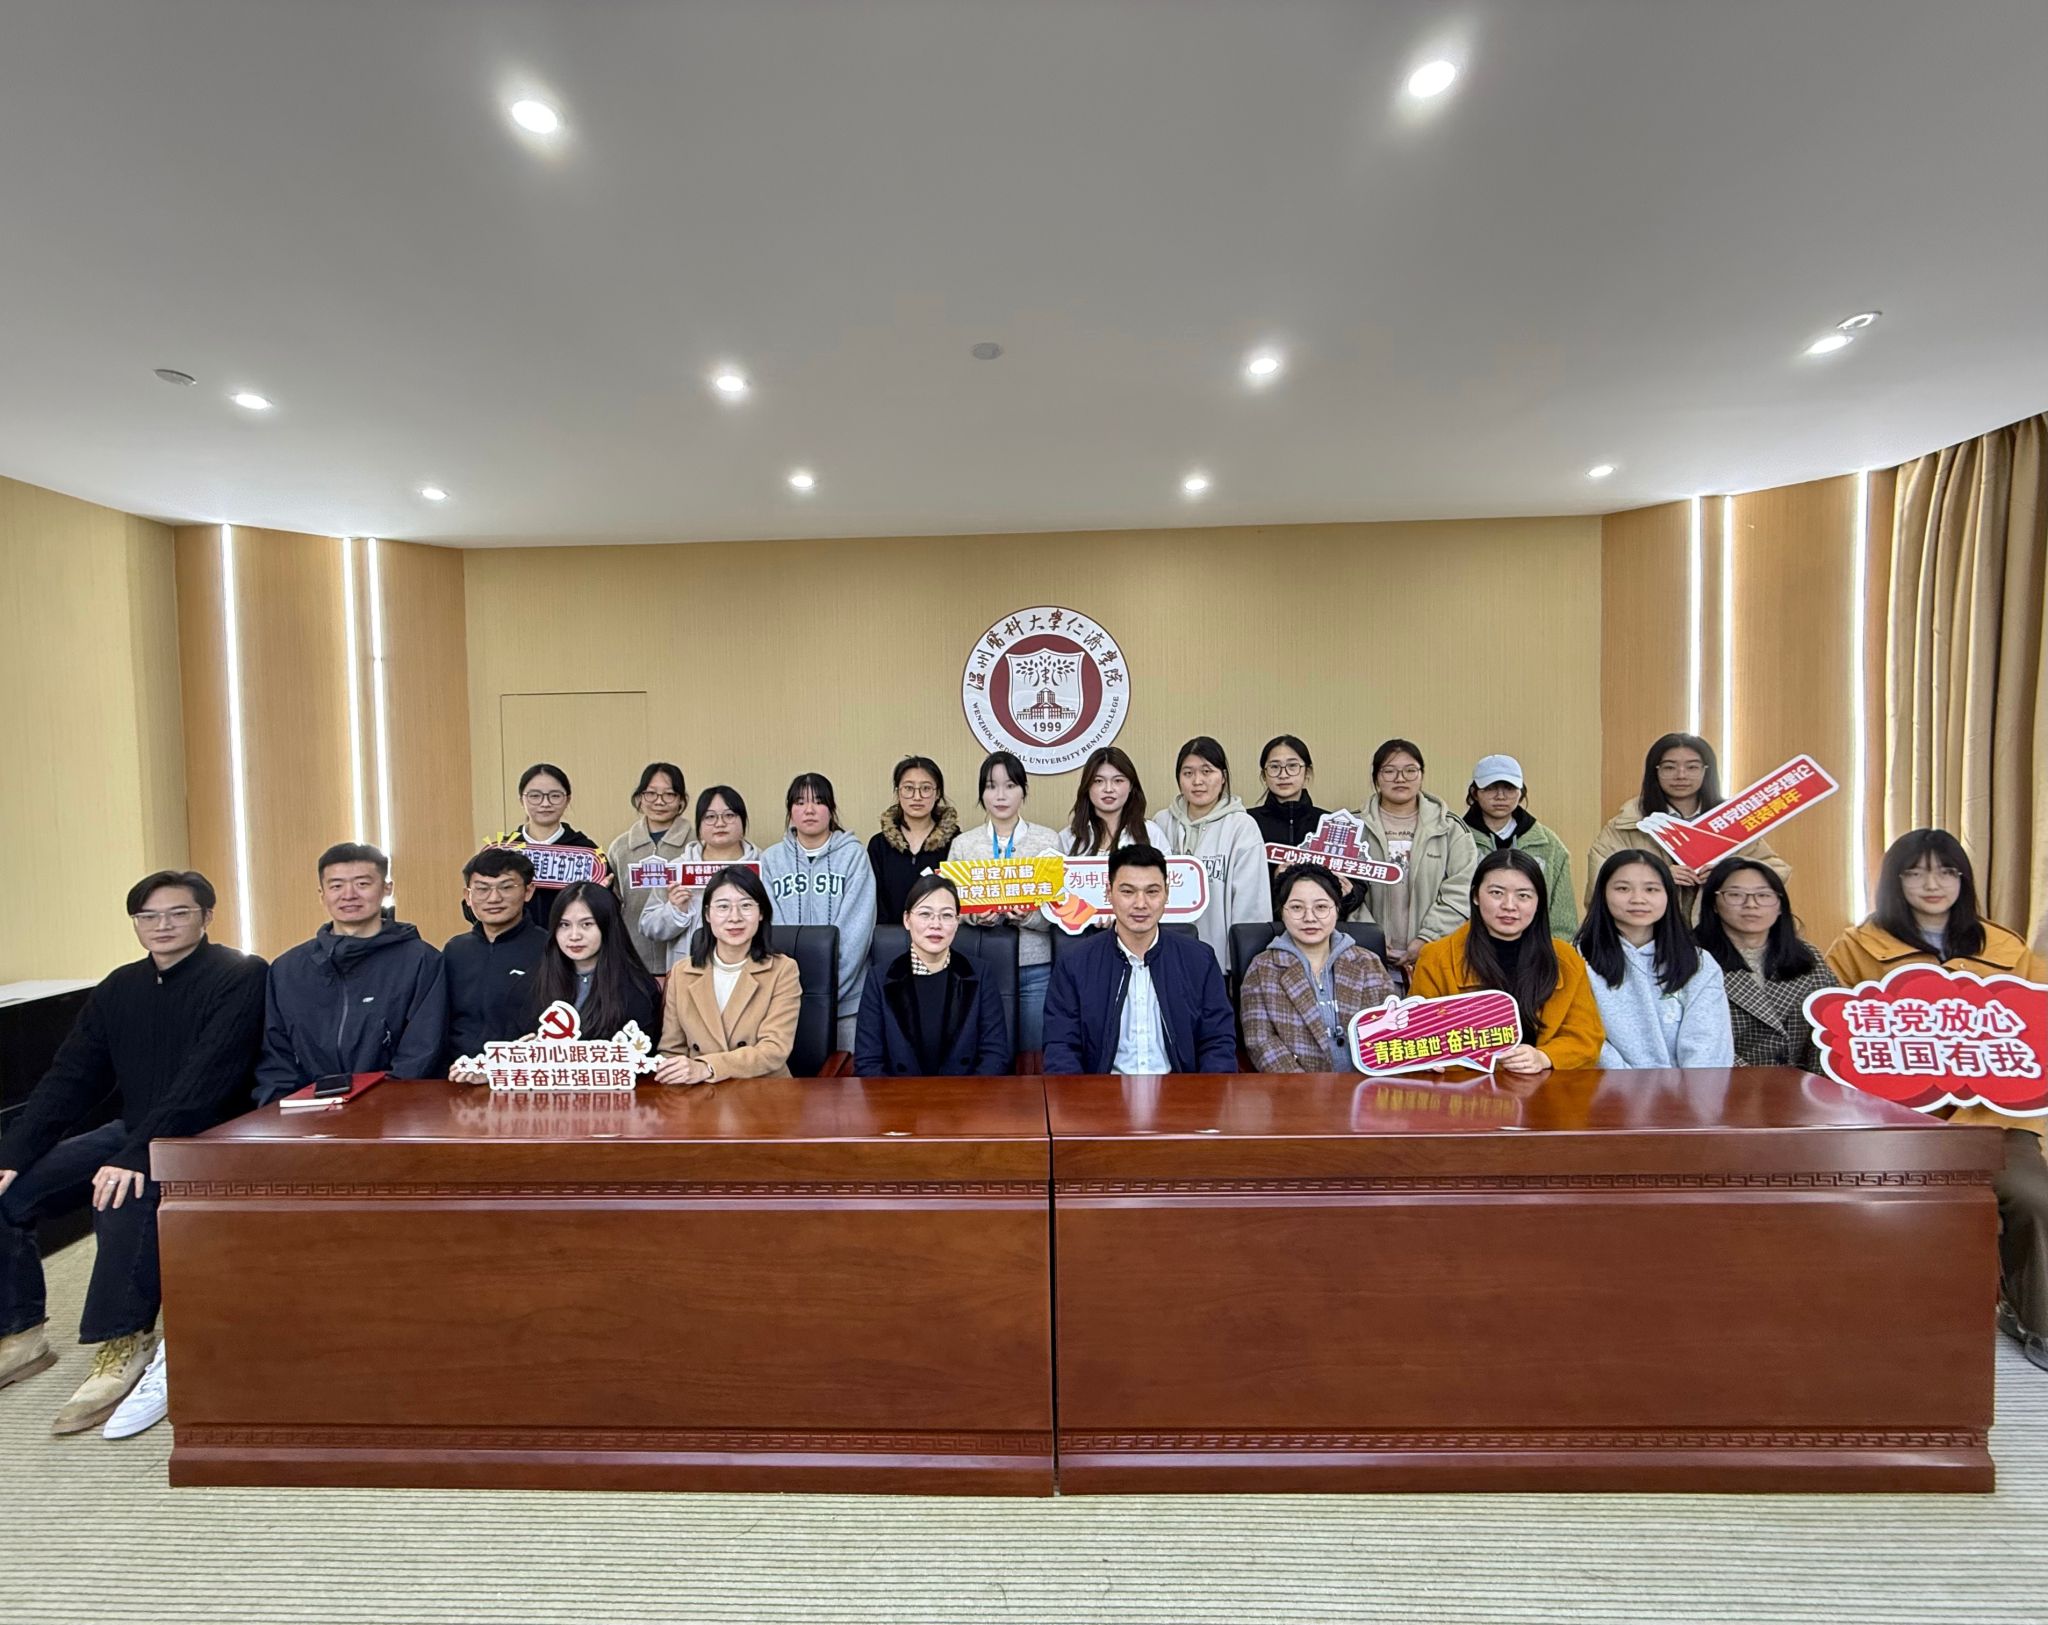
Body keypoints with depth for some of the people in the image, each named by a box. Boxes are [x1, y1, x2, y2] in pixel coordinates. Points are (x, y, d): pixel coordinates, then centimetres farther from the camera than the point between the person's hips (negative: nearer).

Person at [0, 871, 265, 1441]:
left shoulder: (240, 976, -15)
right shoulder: (119, 988, 8)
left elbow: (207, 1077, -24)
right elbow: (70, 1079, 9)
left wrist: (138, 1154, -30)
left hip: (206, 1135, -8)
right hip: (130, 1130, 8)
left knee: (122, 1199, -32)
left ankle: (122, 1346, -16)